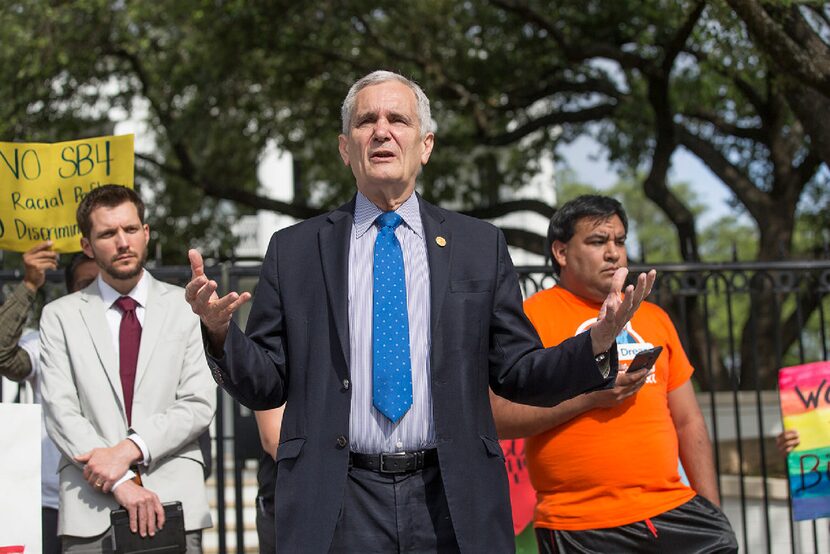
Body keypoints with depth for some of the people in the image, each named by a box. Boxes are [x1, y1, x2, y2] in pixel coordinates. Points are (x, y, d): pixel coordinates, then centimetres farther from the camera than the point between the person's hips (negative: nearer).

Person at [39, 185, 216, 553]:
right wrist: (119, 484, -12)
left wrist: (131, 448, -12)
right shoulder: (60, 317, 9)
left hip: (174, 499, 0)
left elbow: (199, 404, 2)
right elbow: (60, 412, -1)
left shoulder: (185, 308, 9)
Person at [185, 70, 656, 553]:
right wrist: (221, 332, -14)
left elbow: (517, 374, 7)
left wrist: (596, 345, -9)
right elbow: (265, 386, 5)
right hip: (337, 511, 0)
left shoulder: (480, 246, 8)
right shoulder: (294, 251, 7)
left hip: (451, 506, 1)